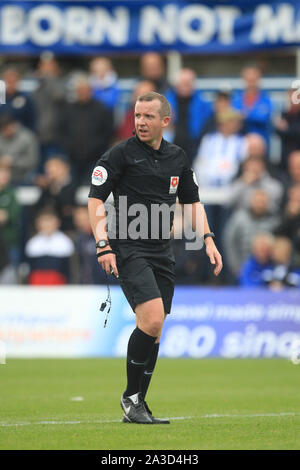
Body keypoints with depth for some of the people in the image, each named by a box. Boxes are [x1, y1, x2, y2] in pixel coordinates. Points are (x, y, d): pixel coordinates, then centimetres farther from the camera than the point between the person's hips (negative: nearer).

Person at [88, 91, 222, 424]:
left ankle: (136, 408, 12)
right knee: (152, 319, -22)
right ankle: (131, 396, -8)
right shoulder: (120, 154, -4)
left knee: (153, 330, 4)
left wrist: (207, 239, 11)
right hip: (128, 250, -6)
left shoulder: (177, 158, 13)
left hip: (162, 253, 6)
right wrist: (103, 245, -16)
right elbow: (95, 200, -6)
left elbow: (191, 202, 23)